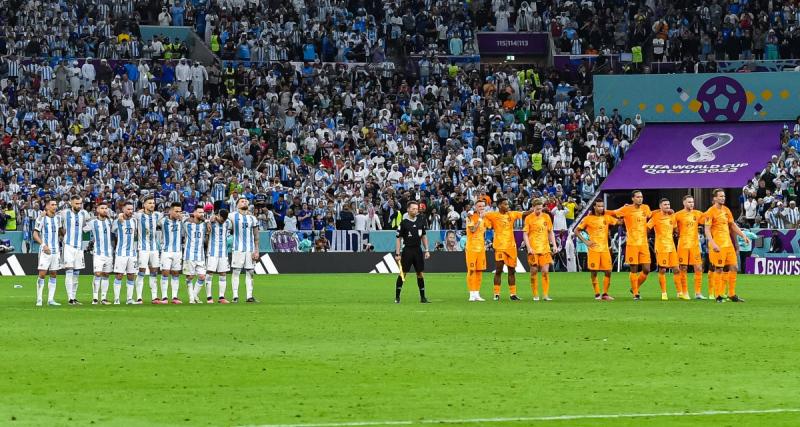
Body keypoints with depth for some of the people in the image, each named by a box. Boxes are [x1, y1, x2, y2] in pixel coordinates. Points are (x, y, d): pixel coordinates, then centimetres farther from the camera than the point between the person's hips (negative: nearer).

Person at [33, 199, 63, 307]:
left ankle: (51, 299, 9)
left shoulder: (57, 218, 10)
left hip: (56, 250, 5)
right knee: (42, 274, -9)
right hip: (45, 250, -5)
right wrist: (43, 244, -18)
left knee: (53, 275, 5)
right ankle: (39, 300, -5)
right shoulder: (42, 218, -5)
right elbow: (35, 234, -6)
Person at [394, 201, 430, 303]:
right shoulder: (404, 223, -5)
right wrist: (397, 254, -9)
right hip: (407, 250, -4)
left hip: (418, 250, 4)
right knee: (403, 273, -4)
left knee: (420, 274, 5)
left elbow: (424, 236, 15)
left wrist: (426, 250, 9)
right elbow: (399, 238, -4)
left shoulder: (421, 221, 8)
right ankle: (397, 297, 3)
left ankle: (422, 297, 10)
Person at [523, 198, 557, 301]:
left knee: (545, 271, -5)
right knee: (534, 272, 1)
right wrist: (529, 248, -11)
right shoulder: (529, 218, -1)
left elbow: (551, 232, 15)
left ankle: (545, 295, -1)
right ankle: (535, 295, 9)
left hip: (545, 249, 2)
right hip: (533, 250, -2)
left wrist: (554, 245, 5)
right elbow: (525, 234, -1)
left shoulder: (546, 217, 7)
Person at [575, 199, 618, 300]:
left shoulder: (607, 218, 8)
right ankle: (597, 294, 8)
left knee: (608, 272, -1)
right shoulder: (588, 219, -1)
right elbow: (577, 230, 3)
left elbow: (619, 222, 8)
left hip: (605, 249, 3)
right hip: (594, 249, -3)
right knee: (594, 272, -1)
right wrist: (585, 241, -5)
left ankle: (605, 294, 10)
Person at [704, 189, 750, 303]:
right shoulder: (711, 212, -8)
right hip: (718, 246, -7)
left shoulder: (726, 210, 13)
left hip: (728, 244, 7)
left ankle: (732, 295, 12)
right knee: (719, 269, -5)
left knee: (733, 268, 5)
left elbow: (733, 225, 23)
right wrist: (713, 244, -23)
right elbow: (707, 230, -12)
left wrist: (743, 236, 14)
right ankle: (718, 296, 1)